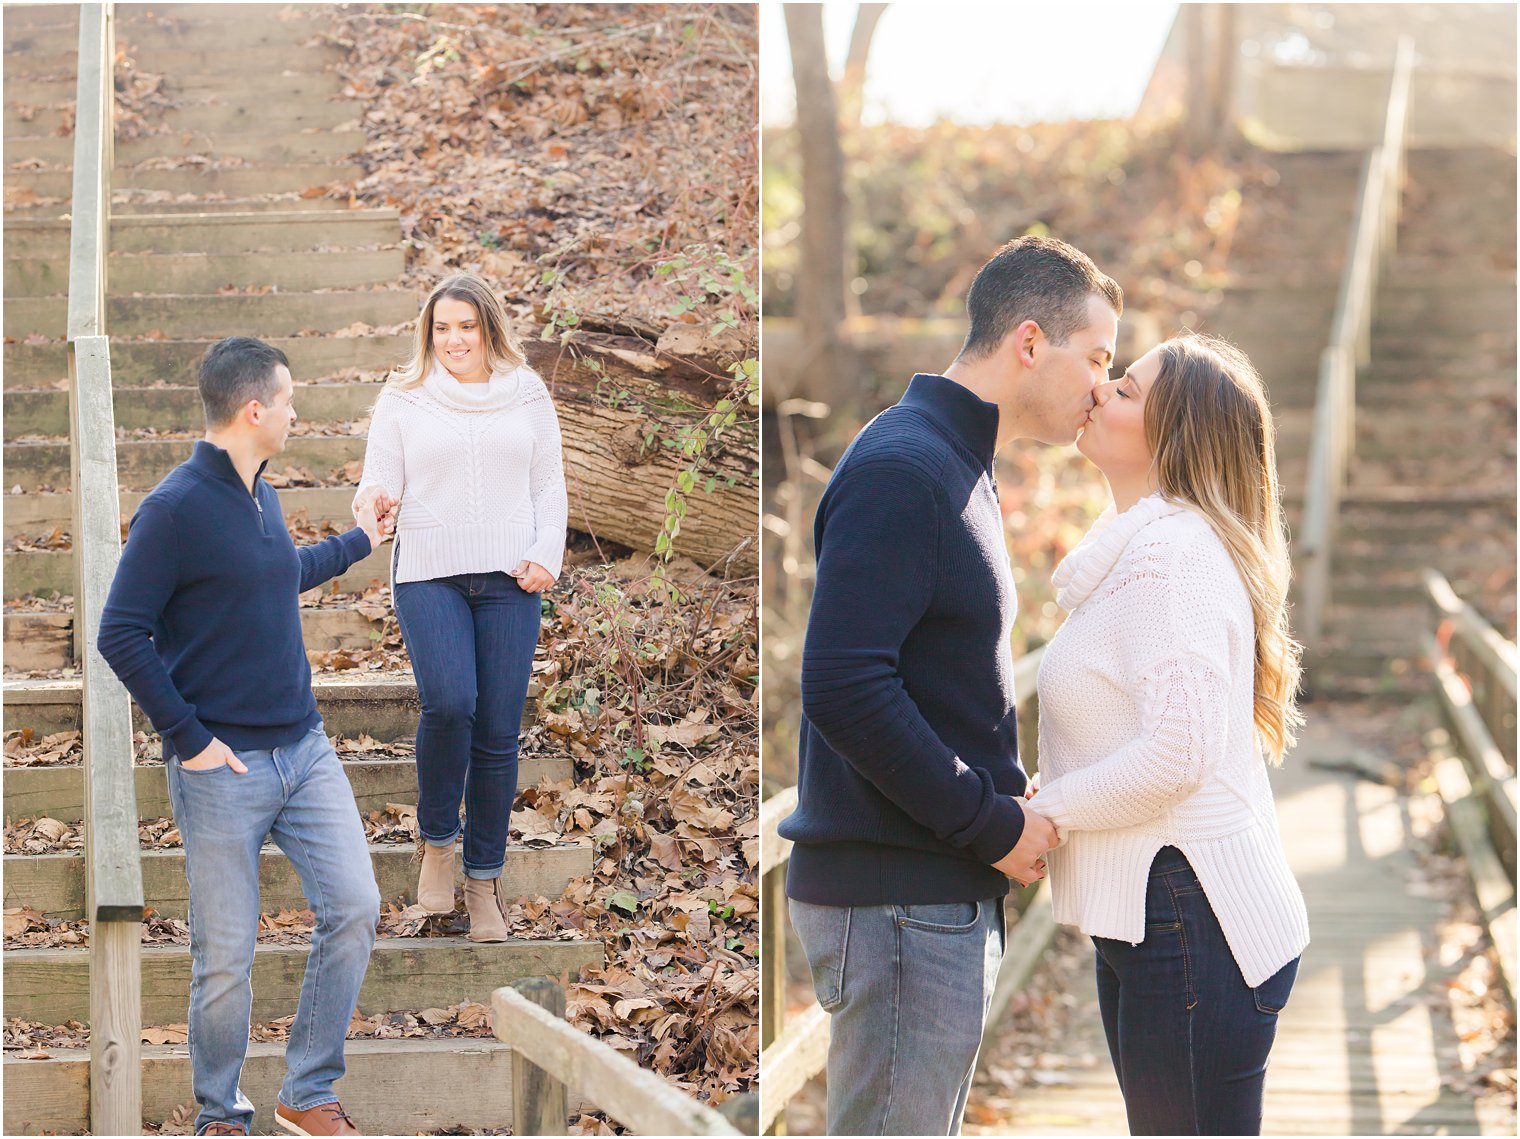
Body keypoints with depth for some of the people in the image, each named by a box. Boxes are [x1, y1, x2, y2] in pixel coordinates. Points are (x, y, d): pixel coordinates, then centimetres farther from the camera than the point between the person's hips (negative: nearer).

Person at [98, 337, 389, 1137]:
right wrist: (187, 737, -16)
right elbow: (121, 634, -16)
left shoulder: (261, 498, 10)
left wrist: (358, 542, 45)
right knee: (225, 957, 1)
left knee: (353, 909, -1)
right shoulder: (175, 509, -15)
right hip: (224, 769, -7)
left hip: (304, 750, 7)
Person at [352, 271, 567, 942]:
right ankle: (437, 839, 1)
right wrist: (371, 500, -18)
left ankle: (484, 880, 10)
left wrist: (548, 553, -1)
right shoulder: (403, 399, 8)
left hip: (509, 578, 2)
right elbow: (382, 479, 6)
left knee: (498, 731, -1)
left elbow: (550, 484, 14)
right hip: (429, 573, -1)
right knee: (449, 703, -23)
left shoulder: (527, 395, 12)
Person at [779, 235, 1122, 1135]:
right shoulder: (901, 470, -14)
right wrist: (996, 825, -17)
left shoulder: (958, 470, 19)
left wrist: (1011, 810, 8)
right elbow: (844, 687, -23)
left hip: (950, 890, 10)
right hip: (897, 893, -10)